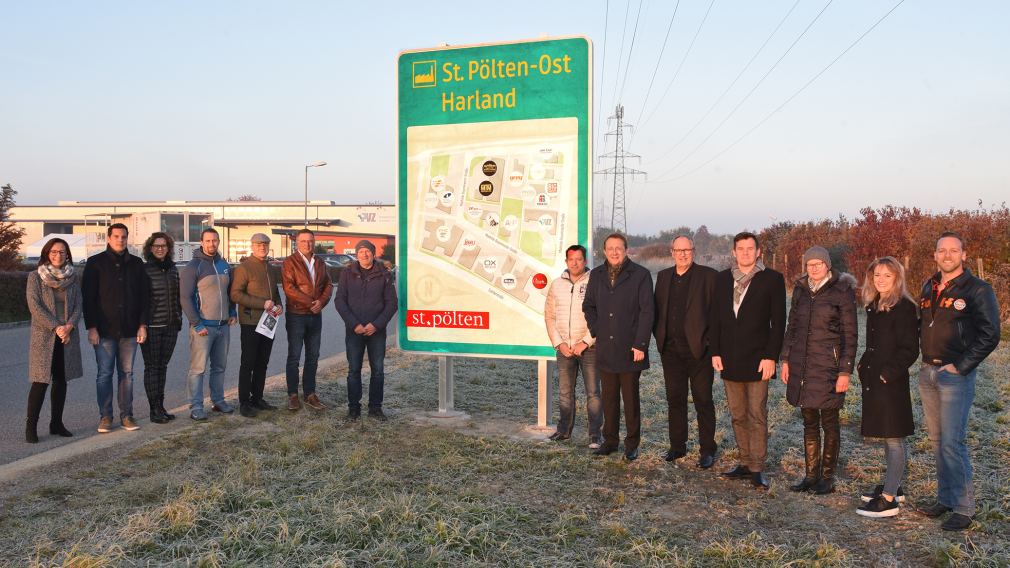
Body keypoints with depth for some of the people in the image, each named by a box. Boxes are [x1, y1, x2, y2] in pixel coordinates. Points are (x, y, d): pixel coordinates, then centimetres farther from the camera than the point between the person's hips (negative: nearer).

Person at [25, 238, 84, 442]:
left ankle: (56, 423, 17)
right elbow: (35, 306, -8)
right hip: (44, 336, -3)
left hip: (68, 337, 4)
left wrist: (69, 326, -12)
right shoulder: (35, 276, 0)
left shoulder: (73, 277, 9)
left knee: (61, 381, 8)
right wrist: (56, 328, -15)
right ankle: (31, 426, 2)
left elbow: (78, 305, 5)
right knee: (40, 382, -6)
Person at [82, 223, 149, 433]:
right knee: (105, 374, 2)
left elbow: (144, 297, 9)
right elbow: (88, 297, -2)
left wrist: (143, 325, 1)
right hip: (104, 329, -2)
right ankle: (105, 416, 10)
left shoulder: (136, 264, 8)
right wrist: (91, 327, -9)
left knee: (126, 373, 7)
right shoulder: (95, 263, 1)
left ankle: (126, 415, 13)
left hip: (129, 329, 2)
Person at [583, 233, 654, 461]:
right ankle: (609, 441, 22)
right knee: (609, 397, 11)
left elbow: (647, 312, -8)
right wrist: (596, 330, 4)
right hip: (605, 349, 4)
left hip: (629, 350, -4)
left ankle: (632, 444, 16)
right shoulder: (596, 275, 8)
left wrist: (640, 344, -13)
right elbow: (588, 306, 18)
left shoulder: (640, 275, -6)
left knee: (631, 398, 5)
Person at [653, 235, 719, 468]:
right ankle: (677, 446, 22)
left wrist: (710, 341, -10)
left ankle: (707, 450, 13)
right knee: (675, 399, 11)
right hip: (671, 349, 4)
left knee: (703, 400, 3)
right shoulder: (663, 276, 12)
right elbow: (657, 308, 16)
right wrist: (659, 336, 6)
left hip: (698, 348, -4)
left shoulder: (708, 276, -4)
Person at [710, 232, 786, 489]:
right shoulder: (723, 279, 9)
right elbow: (715, 317, 9)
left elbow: (778, 322, -5)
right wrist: (715, 352, 2)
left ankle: (757, 468, 8)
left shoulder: (772, 279, -3)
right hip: (729, 359, 4)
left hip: (757, 359, -4)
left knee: (757, 417, -1)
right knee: (738, 415, 11)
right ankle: (745, 463, 22)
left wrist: (771, 357, -11)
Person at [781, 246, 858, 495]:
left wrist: (845, 371, -10)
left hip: (828, 364, -5)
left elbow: (850, 334, -7)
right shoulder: (800, 289, 8)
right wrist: (785, 359, 10)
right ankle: (811, 475, 21)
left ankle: (827, 477, 16)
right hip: (801, 363, 5)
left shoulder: (842, 291, -7)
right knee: (809, 422, 11)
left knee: (829, 423, 5)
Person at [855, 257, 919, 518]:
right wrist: (864, 366, 10)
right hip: (874, 381, 9)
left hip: (891, 382, -9)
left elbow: (909, 349, -16)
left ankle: (889, 499, 0)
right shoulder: (874, 306, 13)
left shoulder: (904, 308, -13)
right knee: (886, 437, 17)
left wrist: (887, 374, -18)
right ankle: (893, 486, 29)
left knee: (893, 439, -3)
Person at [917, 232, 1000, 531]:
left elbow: (989, 335, -11)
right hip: (927, 372, 7)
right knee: (936, 439, 12)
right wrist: (927, 362, 10)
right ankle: (945, 498, 23)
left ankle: (963, 509, 1)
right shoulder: (929, 288, 12)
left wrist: (960, 367, -13)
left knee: (953, 442, -9)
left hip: (956, 374, -7)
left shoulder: (977, 289, -8)